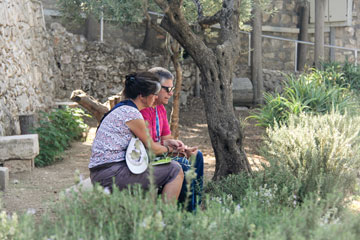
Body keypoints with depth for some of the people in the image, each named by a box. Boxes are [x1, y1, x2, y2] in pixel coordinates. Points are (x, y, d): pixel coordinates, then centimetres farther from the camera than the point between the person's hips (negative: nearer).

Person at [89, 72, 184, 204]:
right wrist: (168, 148, 17)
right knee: (175, 170, -9)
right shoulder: (132, 114, -13)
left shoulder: (121, 109, 16)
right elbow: (152, 149, -2)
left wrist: (167, 143, 23)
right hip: (112, 175, -10)